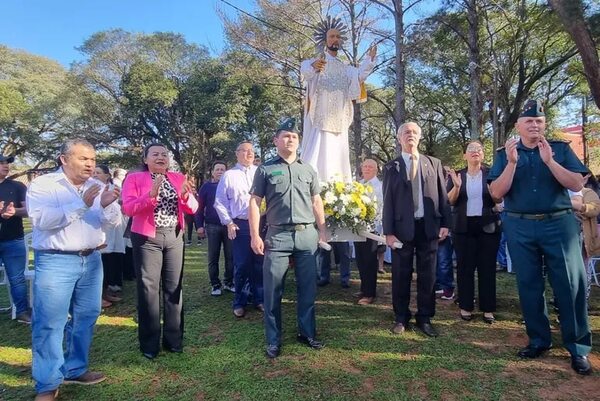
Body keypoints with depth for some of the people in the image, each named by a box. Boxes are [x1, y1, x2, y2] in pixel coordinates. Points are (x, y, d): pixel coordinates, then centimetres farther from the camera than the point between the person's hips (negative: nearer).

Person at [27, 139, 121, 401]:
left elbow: (113, 221, 2)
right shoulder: (42, 185, -4)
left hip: (91, 260, 5)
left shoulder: (98, 187, 9)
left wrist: (107, 205, -19)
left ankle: (75, 369, 29)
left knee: (85, 317, 12)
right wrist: (81, 204, -26)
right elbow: (43, 220, -18)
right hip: (56, 262, -5)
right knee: (50, 322, 0)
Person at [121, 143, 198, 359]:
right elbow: (128, 208, -12)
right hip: (147, 238, -3)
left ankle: (173, 339, 20)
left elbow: (193, 209, 3)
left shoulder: (178, 178, 10)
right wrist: (151, 195, -25)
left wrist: (185, 195, -17)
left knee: (173, 288, 8)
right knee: (148, 289, 0)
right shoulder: (134, 178, 1)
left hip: (175, 238, 3)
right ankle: (149, 344, 13)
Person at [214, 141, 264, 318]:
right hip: (240, 225, -1)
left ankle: (259, 299, 24)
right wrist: (229, 223, -1)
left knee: (259, 263, 9)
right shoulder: (229, 175, 4)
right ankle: (239, 303, 18)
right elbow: (219, 202, 5)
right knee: (241, 265, 3)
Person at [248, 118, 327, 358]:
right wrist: (255, 235, -7)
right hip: (277, 235, -3)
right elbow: (255, 203, 1)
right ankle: (273, 340, 16)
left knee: (308, 288, 10)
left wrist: (322, 230, 9)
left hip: (307, 234, 3)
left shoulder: (308, 170, 14)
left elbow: (316, 202, 16)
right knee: (273, 290, 2)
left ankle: (307, 333, 26)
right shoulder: (266, 170, 4)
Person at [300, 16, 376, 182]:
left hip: (338, 119, 5)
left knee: (337, 156, 3)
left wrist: (369, 60, -16)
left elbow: (360, 75, 0)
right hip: (319, 117, -5)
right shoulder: (315, 62, 6)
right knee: (317, 154, -13)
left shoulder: (345, 68, 21)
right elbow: (305, 71, -19)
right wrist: (313, 67, -41)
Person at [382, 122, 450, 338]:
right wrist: (388, 231, -6)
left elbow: (443, 195, 8)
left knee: (427, 275, 9)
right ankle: (401, 318, 22)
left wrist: (445, 223, 0)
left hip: (429, 226, 2)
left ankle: (425, 318, 23)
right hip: (403, 227, -1)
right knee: (401, 275, 7)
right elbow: (388, 201, 0)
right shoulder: (391, 167, 4)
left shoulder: (434, 164, 9)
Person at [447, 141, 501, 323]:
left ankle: (488, 309, 13)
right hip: (463, 227, 0)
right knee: (464, 267, 3)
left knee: (487, 267, 3)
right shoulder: (456, 175, 6)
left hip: (488, 226, 0)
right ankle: (466, 307, 13)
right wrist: (457, 186, -19)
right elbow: (450, 201, -2)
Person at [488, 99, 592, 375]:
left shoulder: (560, 149, 6)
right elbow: (496, 193, -5)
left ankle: (578, 347, 16)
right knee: (528, 285, 8)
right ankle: (539, 340, 23)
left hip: (559, 223, 0)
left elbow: (577, 185, -5)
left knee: (570, 284, 1)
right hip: (520, 227, 1)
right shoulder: (505, 154, 5)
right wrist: (512, 163, -15)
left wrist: (549, 161, -16)